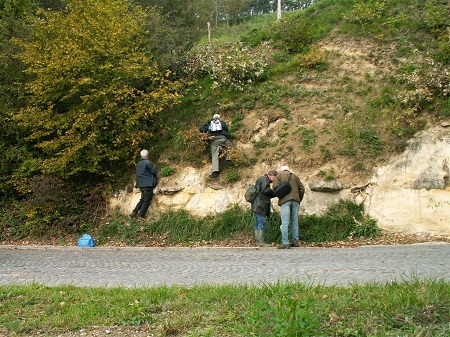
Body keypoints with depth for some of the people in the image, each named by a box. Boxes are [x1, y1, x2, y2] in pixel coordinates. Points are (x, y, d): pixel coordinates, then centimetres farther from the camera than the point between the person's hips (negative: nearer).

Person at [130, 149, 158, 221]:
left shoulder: (138, 164, 13)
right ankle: (141, 216, -4)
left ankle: (134, 212, 13)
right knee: (147, 201, -2)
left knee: (142, 199, 19)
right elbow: (154, 171, -12)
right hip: (148, 184, -8)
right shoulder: (148, 162, -12)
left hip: (141, 184, 8)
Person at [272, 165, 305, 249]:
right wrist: (299, 200, 16)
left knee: (285, 223, -8)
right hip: (295, 200, 4)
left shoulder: (279, 176, 15)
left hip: (285, 200, -3)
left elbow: (275, 186, -3)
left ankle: (285, 243, -15)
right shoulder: (294, 176, 23)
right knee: (294, 222, 12)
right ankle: (295, 241, 14)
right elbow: (302, 188, 11)